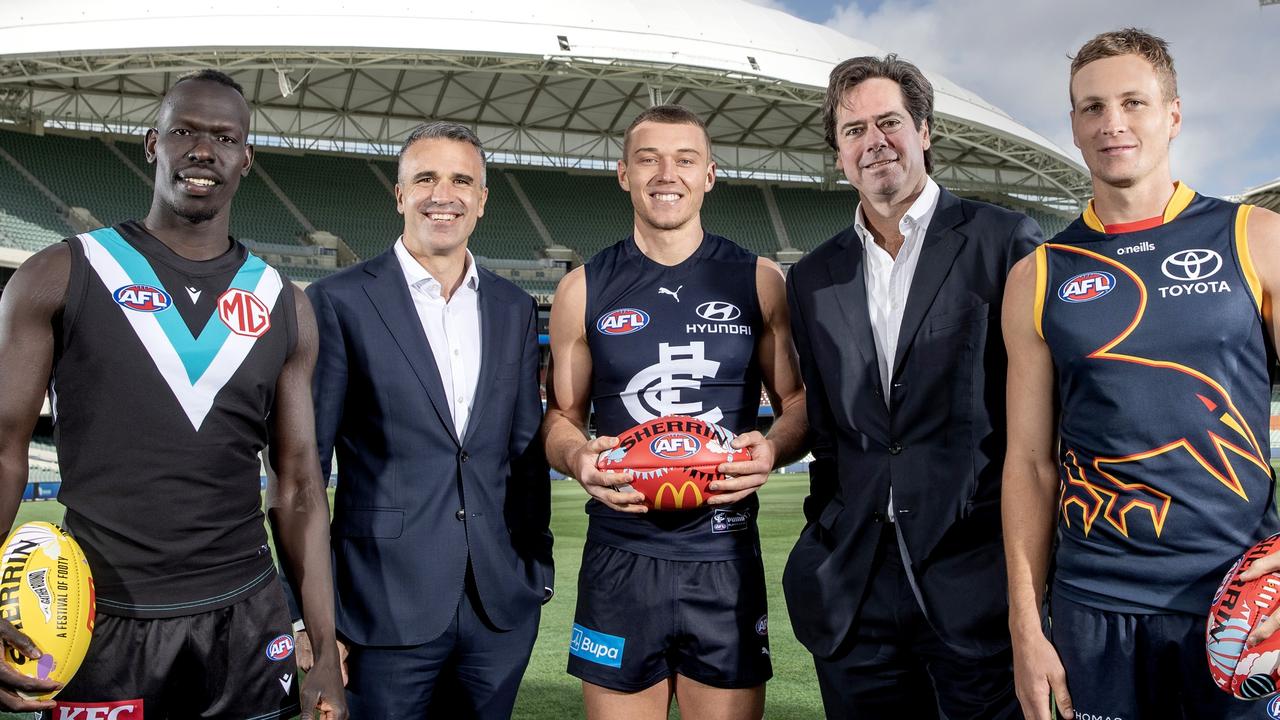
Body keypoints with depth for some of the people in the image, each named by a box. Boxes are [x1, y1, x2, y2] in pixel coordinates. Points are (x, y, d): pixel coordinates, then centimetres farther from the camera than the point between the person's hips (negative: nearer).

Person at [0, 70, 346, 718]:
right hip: (103, 622, -2)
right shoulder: (58, 277, -1)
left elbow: (299, 488, 5)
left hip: (246, 619, 2)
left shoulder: (284, 308, 5)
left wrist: (325, 654, 0)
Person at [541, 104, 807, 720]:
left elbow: (798, 402, 9)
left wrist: (773, 448, -12)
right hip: (619, 558, 0)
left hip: (726, 558, 0)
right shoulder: (583, 290, 5)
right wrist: (577, 457, -11)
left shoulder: (758, 281, 4)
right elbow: (561, 415, 11)